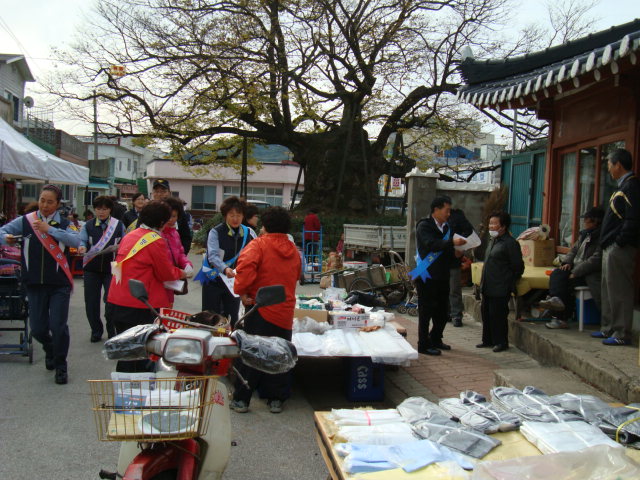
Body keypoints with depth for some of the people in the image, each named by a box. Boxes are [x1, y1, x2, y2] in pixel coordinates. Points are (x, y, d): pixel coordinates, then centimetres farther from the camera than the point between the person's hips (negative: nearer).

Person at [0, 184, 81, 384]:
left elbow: (75, 241, -17)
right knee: (37, 329, 8)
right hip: (35, 284, 2)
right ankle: (50, 350, 42)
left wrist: (49, 229, -24)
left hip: (59, 284, -2)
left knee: (58, 326, -6)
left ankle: (60, 366, 16)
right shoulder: (25, 221, 3)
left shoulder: (64, 224, -1)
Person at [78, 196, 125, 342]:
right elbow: (82, 240, -3)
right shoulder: (88, 226, 9)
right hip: (92, 269, 2)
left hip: (111, 269, -2)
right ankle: (96, 331, 21)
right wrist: (82, 247, -24)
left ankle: (112, 332, 13)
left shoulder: (119, 225, 7)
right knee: (91, 302, 5)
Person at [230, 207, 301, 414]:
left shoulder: (259, 244, -9)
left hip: (260, 309, -4)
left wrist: (242, 291, -14)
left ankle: (241, 399, 10)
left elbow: (245, 266, -25)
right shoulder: (293, 249, 10)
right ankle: (276, 399, 19)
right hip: (286, 310, 5)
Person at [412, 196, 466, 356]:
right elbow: (431, 244, -26)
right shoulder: (424, 226, -8)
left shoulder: (446, 227, 15)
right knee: (426, 311, -2)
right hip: (427, 276, -8)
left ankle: (435, 340, 29)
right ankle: (424, 344, 6)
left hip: (442, 276, 8)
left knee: (442, 310, 13)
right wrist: (452, 242, -35)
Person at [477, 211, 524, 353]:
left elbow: (518, 266, -11)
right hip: (488, 287, 9)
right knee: (486, 313, 14)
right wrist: (483, 283, 17)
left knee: (498, 315, -3)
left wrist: (509, 282, -5)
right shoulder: (492, 241, 16)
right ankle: (488, 340, 25)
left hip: (500, 289, -9)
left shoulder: (510, 243, -12)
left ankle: (501, 342, 10)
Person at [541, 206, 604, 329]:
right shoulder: (585, 234, 16)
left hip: (591, 274, -8)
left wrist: (576, 272, -20)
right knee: (557, 274, -15)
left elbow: (596, 260, -20)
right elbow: (574, 250, 22)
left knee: (565, 282, -26)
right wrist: (567, 262, 1)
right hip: (576, 269, 8)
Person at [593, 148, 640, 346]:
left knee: (619, 292, -5)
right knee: (608, 290, 16)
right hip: (611, 248, 11)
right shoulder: (623, 185, 18)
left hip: (620, 249, -11)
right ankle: (608, 328, 25)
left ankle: (622, 334, 1)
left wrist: (619, 242, -19)